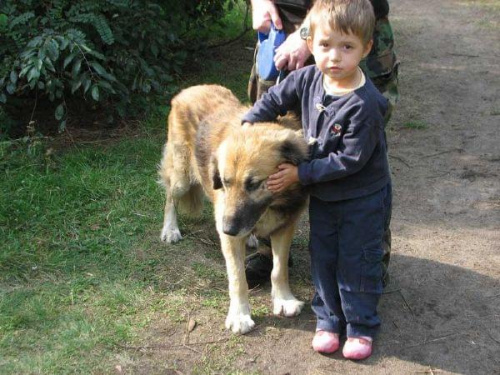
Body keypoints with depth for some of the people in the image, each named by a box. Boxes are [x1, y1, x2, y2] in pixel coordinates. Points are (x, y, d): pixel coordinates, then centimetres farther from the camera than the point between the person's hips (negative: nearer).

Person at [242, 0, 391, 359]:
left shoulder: (365, 104, -30)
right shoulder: (309, 78, -10)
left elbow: (349, 160, -28)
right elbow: (275, 99, 10)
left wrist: (300, 173, -23)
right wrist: (248, 124, 4)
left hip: (362, 198, -6)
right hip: (321, 195, 6)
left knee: (357, 263, 6)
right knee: (323, 259, 14)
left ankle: (361, 326, 25)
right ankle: (329, 320, 31)